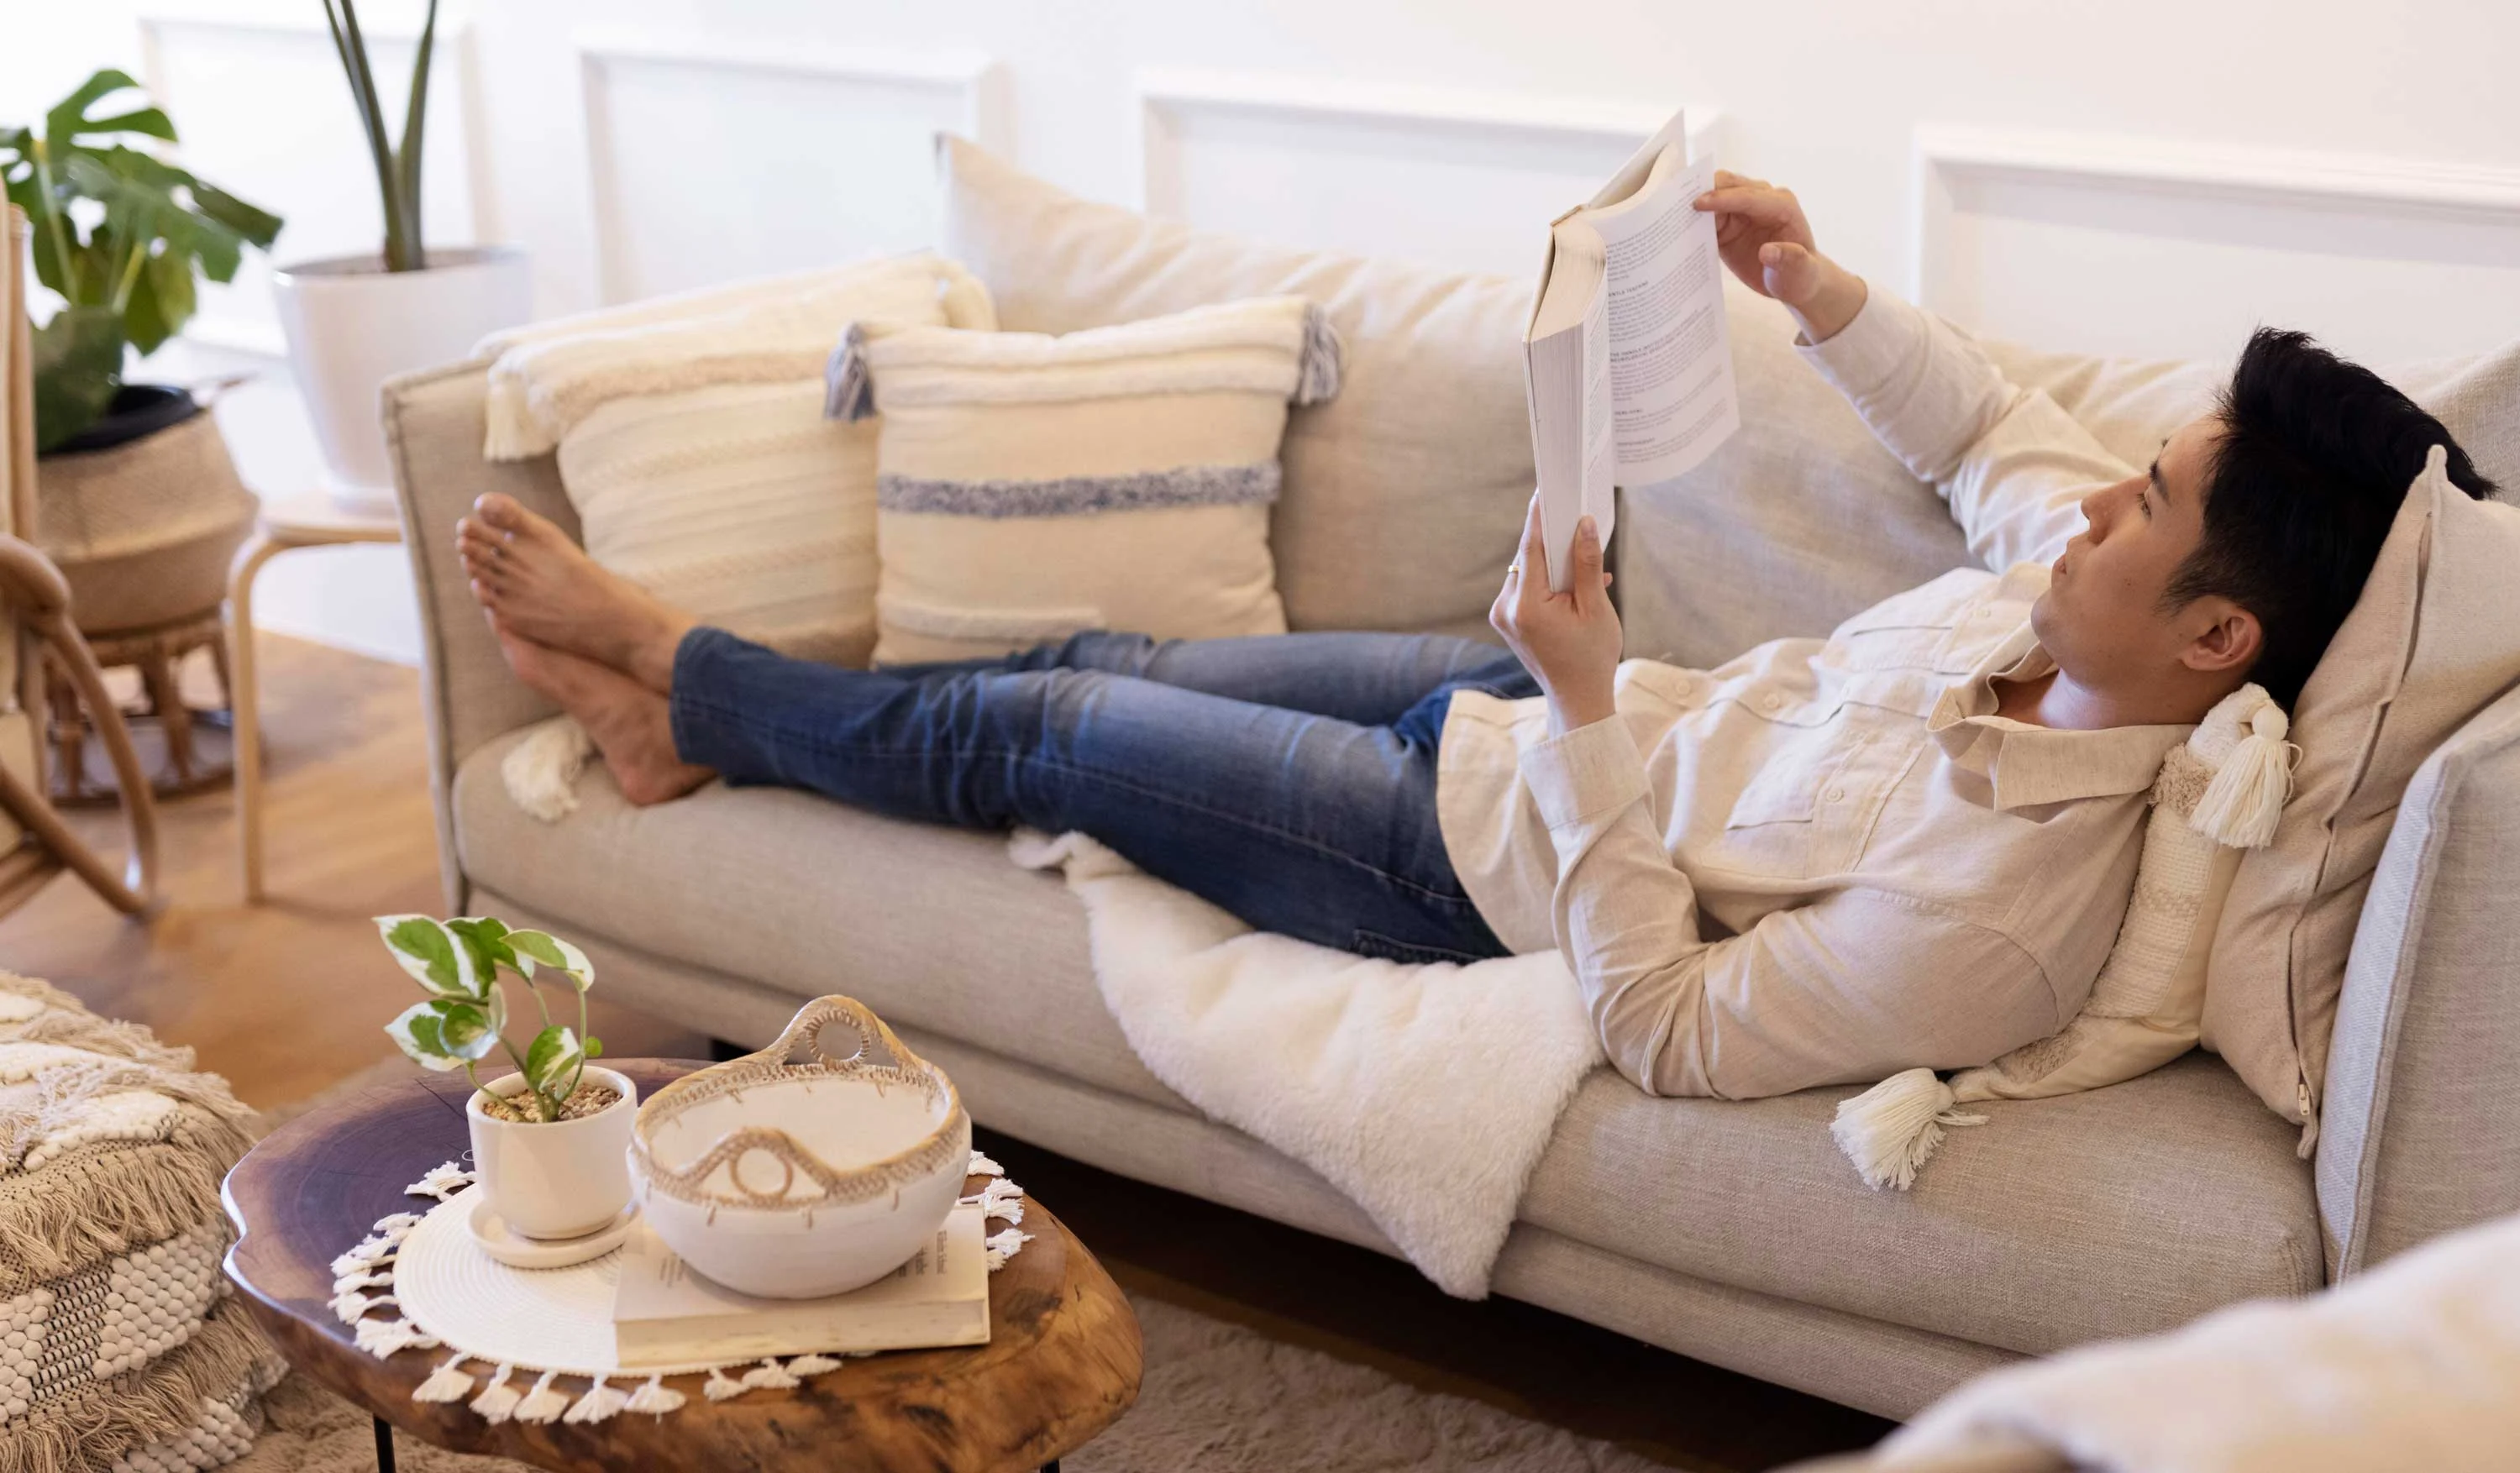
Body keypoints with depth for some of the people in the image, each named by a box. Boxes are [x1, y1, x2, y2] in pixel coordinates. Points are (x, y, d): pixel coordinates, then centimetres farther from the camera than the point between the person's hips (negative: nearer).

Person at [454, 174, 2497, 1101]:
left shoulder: (2003, 907, -37)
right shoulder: (2084, 574, -15)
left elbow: (1666, 1026, -30)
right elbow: (1995, 433, 9)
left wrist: (1586, 713, -33)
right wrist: (1829, 300, -5)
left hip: (1489, 861, -7)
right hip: (1542, 703, 7)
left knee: (1026, 741, 5)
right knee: (1103, 662, 14)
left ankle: (678, 663, 31)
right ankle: (700, 725, 35)